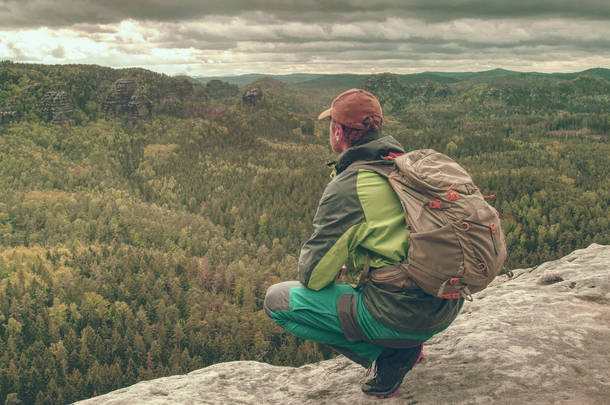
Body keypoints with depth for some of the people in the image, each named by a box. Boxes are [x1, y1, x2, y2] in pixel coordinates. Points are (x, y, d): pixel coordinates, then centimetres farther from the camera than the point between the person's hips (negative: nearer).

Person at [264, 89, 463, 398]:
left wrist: (327, 275, 14)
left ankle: (386, 356, -1)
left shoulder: (347, 187, -15)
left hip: (400, 316, -8)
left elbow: (312, 275, -9)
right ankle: (402, 345, 18)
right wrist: (350, 260, 28)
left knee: (276, 299, 2)